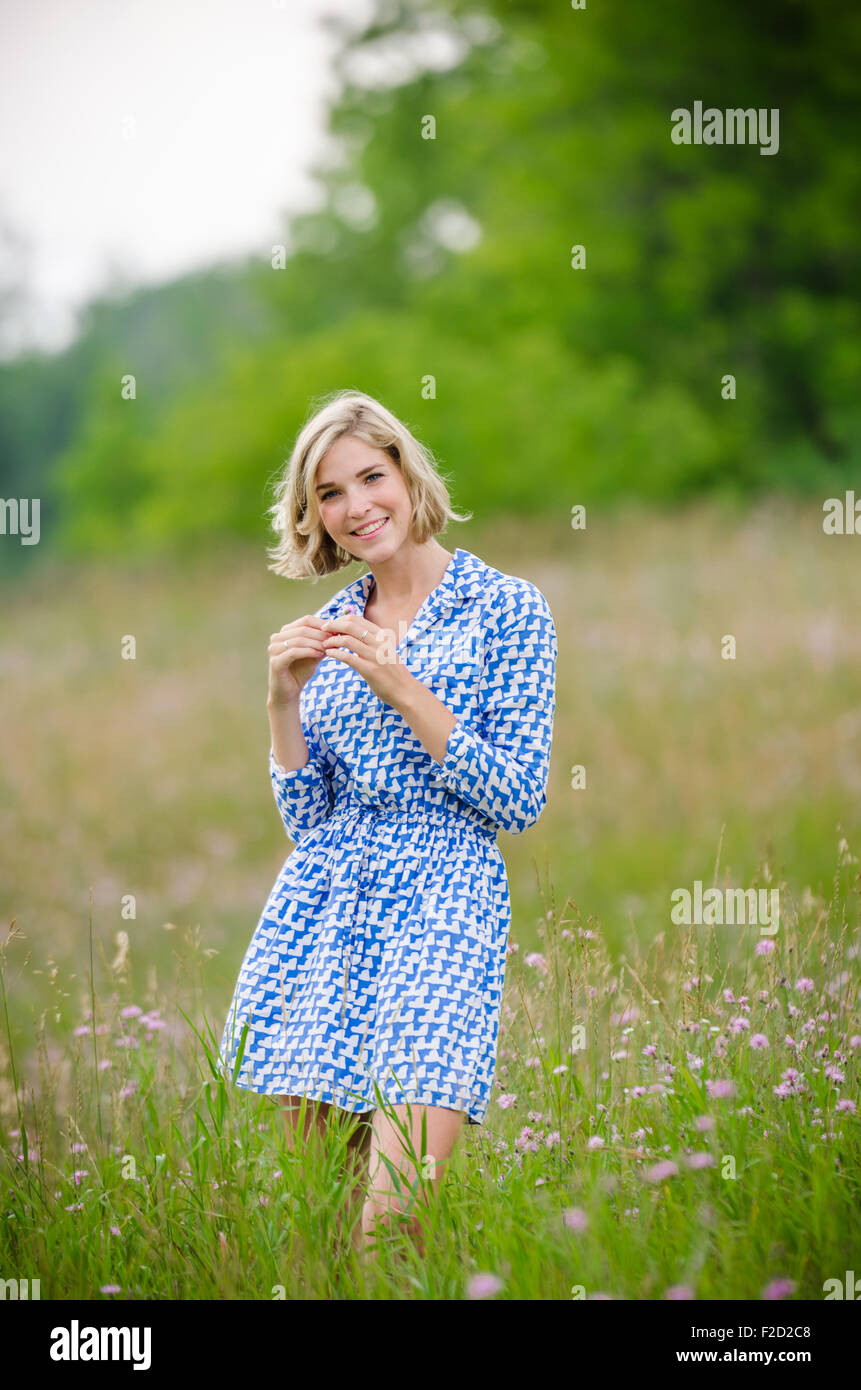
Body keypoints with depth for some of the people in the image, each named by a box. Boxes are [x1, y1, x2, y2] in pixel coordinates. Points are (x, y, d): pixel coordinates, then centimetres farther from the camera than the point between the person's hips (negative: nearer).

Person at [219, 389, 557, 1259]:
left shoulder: (506, 609, 1)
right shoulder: (329, 629, 15)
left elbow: (519, 802, -5)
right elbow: (306, 816, 14)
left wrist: (400, 689, -12)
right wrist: (284, 698, -1)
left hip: (441, 904, -5)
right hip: (320, 911, 5)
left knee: (396, 1210, -18)